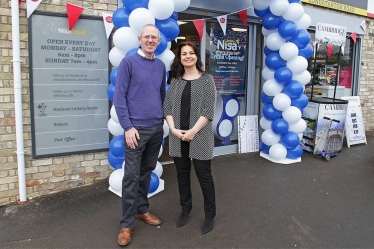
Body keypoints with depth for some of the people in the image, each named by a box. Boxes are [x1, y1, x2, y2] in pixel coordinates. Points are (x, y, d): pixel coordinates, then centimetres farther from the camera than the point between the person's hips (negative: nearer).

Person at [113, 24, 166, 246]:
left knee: (147, 171, 15)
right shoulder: (128, 62, -5)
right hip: (136, 128, -5)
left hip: (157, 128, 5)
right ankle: (127, 223, 12)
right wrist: (128, 127, -14)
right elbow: (119, 98, -9)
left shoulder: (161, 66, 10)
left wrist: (163, 121, 15)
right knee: (132, 176, -1)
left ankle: (142, 209, 31)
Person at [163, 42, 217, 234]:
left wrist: (193, 131, -15)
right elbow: (167, 106, 4)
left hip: (200, 136, -3)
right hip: (178, 136, 4)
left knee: (204, 175, 4)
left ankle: (210, 214, 21)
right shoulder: (175, 81, 9)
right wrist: (173, 128, -10)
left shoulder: (207, 80, 0)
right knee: (182, 174, 13)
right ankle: (185, 209, 32)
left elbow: (209, 109, -8)